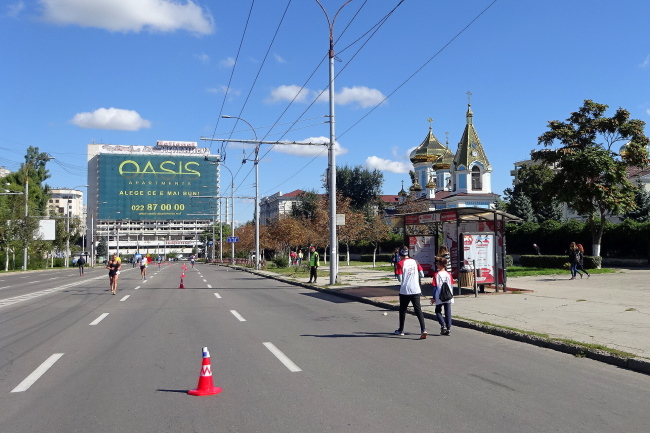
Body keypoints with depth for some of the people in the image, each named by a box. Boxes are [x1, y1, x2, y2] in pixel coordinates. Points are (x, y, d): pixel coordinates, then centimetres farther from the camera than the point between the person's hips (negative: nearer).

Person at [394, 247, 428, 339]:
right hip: (416, 290, 3)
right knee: (418, 309, 0)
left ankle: (401, 330, 25)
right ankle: (423, 329, -15)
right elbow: (422, 275, 4)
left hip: (404, 291, -2)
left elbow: (400, 278, -12)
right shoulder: (415, 261, 4)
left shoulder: (400, 263, -8)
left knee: (403, 310, 14)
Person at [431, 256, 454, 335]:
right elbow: (452, 286, 7)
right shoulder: (449, 274, 2)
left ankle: (443, 325, -7)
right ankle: (448, 328, 6)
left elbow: (435, 287, -7)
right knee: (448, 312, 9)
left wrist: (433, 298, -1)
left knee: (438, 311, 11)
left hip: (439, 297, -3)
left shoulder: (436, 274, -9)